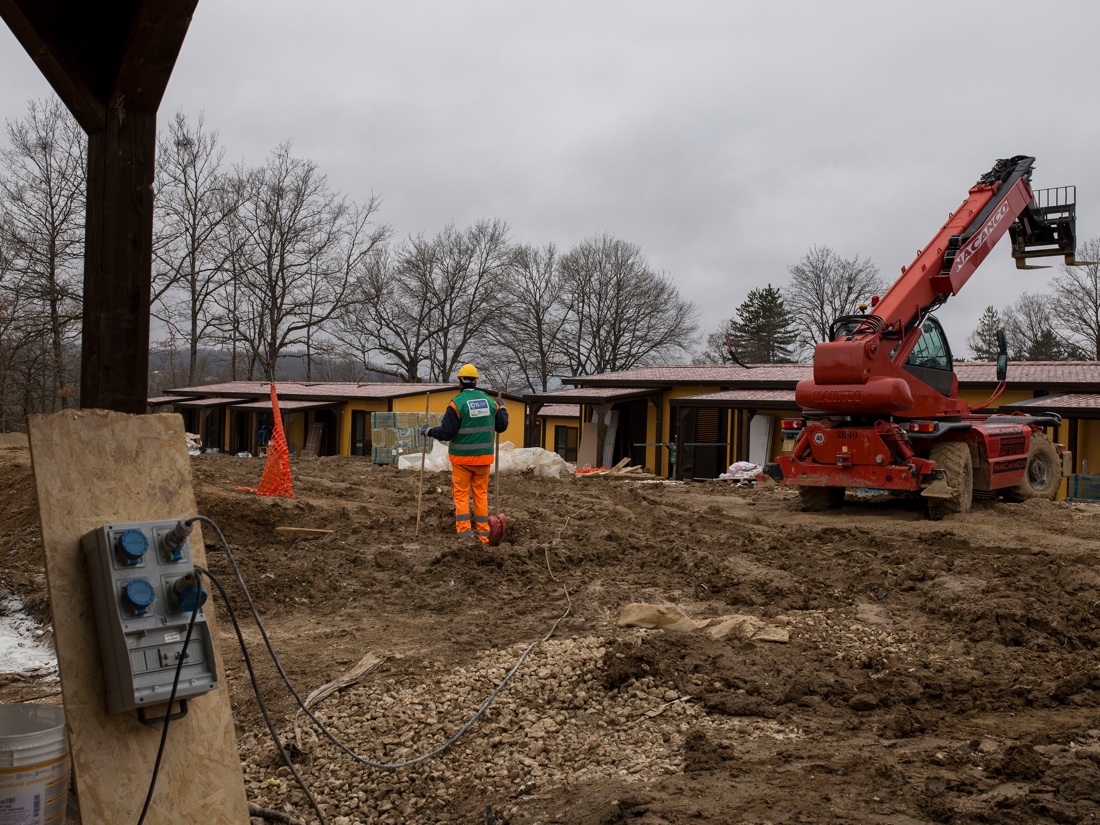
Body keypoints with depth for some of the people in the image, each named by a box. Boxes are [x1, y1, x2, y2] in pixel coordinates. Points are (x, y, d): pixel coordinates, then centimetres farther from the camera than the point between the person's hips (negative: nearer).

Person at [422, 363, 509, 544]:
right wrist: (503, 410, 31)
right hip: (484, 457, 4)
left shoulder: (457, 403, -12)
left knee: (461, 495, 3)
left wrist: (428, 431, 2)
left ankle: (464, 534, -2)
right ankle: (483, 534, 12)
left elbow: (446, 432, -15)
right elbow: (501, 426, 13)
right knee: (481, 495, 11)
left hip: (462, 458, -4)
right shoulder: (490, 402, 4)